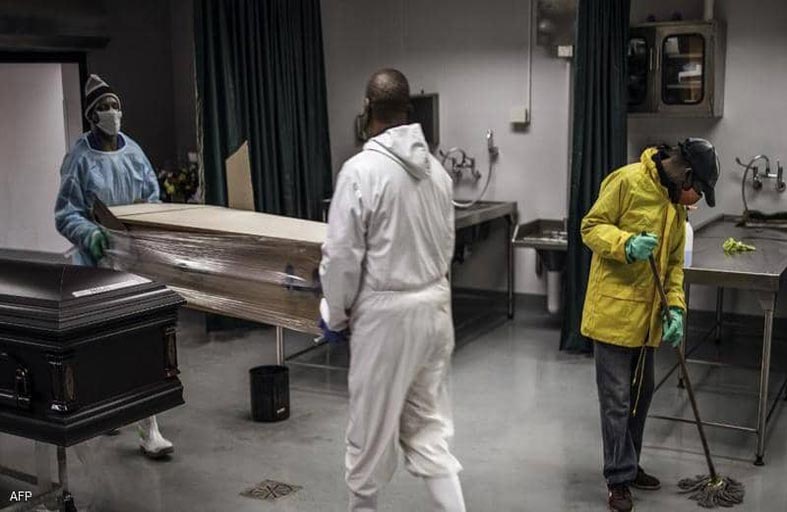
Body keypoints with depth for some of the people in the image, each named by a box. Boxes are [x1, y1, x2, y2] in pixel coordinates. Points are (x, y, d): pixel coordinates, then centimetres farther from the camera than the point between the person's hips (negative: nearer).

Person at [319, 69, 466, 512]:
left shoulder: (361, 169, -16)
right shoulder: (436, 168, 2)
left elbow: (342, 254, -13)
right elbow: (446, 243, 11)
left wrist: (336, 314, 1)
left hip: (386, 311, -6)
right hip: (436, 304, 6)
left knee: (373, 422, 12)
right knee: (429, 422, 15)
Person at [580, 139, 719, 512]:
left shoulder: (675, 201, 12)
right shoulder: (627, 181, -12)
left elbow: (673, 261, 14)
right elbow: (591, 227, -12)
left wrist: (675, 307, 2)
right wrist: (626, 244, -29)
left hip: (647, 315, 8)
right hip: (613, 310, -8)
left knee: (641, 393, 17)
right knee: (617, 399, -3)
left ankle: (629, 466, 32)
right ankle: (619, 480, 8)